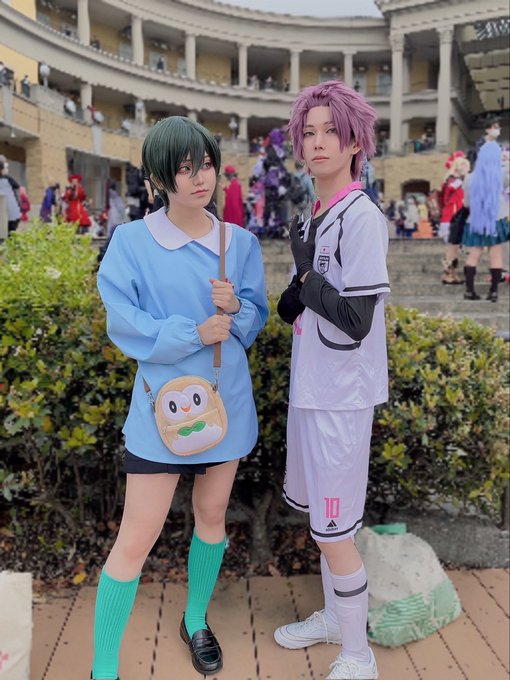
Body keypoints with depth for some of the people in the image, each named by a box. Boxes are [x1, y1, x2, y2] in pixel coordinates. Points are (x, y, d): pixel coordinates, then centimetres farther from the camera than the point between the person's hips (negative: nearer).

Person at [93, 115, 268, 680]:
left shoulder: (239, 243, 2)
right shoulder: (131, 242, -9)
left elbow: (256, 321, 6)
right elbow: (123, 323, -11)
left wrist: (236, 307, -15)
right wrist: (193, 333, -19)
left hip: (226, 401, 4)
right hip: (162, 404, -3)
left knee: (212, 516, 18)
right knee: (136, 539, 0)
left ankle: (196, 622, 43)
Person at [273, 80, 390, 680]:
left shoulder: (362, 218, -15)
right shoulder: (315, 217, 9)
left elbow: (356, 321, -21)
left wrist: (305, 270, -12)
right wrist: (299, 283, -8)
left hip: (341, 393, -8)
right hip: (311, 383, 8)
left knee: (333, 529, 2)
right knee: (318, 514, 20)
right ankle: (333, 616, 41)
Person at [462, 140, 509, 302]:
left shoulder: (471, 177, 3)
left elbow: (466, 203, 9)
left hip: (475, 222, 3)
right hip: (497, 221, -2)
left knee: (474, 255, 9)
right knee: (496, 256, 3)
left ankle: (469, 290, 5)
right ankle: (494, 291, 3)